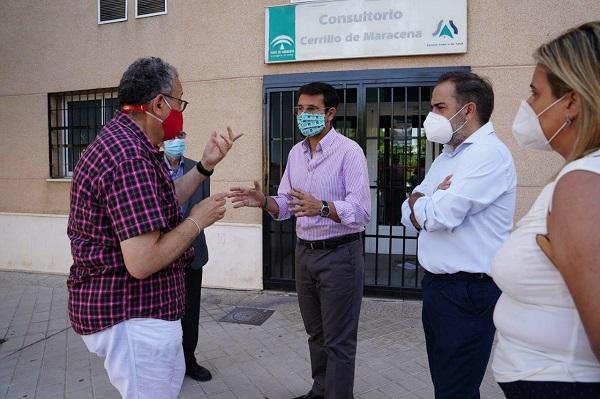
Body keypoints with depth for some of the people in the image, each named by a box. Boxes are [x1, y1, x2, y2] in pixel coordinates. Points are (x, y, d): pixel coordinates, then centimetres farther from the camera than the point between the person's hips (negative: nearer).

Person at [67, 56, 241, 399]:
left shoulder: (119, 140, 8)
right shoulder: (131, 158, -26)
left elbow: (160, 204, 19)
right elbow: (142, 262, -30)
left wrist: (205, 165, 12)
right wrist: (198, 220, -17)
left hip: (134, 308, 11)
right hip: (131, 316, -11)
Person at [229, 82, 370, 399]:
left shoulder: (349, 151, -13)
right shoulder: (295, 153, 8)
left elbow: (362, 211, -21)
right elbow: (286, 206, 9)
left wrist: (322, 208, -37)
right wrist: (264, 201, -12)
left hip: (339, 254, -7)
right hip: (304, 253, 7)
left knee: (338, 340, 4)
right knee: (316, 334, 21)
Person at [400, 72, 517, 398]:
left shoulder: (489, 153, -15)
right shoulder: (447, 157, 14)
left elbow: (442, 216, -25)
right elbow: (409, 217, 10)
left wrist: (418, 202, -3)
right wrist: (432, 204, -12)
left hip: (469, 290, -9)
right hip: (436, 284, 9)